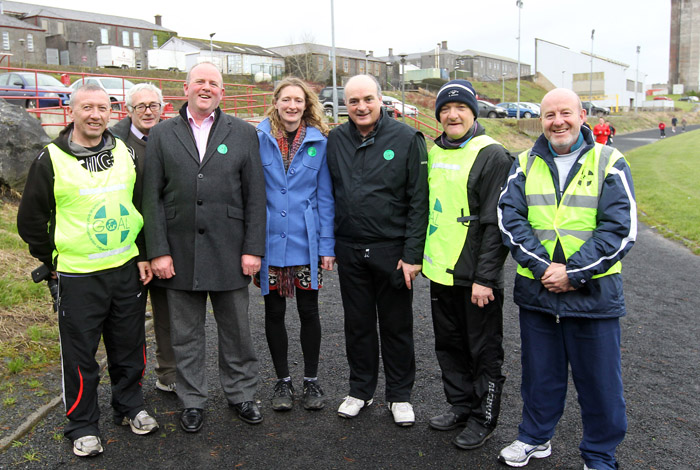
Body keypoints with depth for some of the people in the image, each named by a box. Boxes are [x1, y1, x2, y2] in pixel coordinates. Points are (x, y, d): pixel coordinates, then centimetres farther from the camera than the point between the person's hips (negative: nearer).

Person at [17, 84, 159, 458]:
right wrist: (54, 262, 1)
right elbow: (30, 220, 0)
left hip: (128, 270, 4)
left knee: (129, 347, 15)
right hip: (77, 276, -3)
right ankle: (82, 425, 24)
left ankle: (129, 406, 35)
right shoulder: (50, 160, -6)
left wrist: (143, 254, 7)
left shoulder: (126, 153, 5)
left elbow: (143, 206, 13)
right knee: (80, 355, 7)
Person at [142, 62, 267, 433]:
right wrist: (158, 251, -6)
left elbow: (255, 195, 1)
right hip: (179, 253, 1)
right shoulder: (161, 135, 6)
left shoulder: (243, 133, 5)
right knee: (186, 334, 11)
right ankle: (192, 401, 28)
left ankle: (240, 394, 30)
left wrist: (253, 249, -6)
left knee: (236, 330, 11)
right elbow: (152, 198, 2)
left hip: (229, 251, 0)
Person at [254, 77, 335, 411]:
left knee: (309, 311, 8)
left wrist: (327, 245, -2)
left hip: (306, 243, 0)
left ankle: (311, 380, 26)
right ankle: (283, 381, 27)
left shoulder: (318, 141, 0)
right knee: (274, 312, 10)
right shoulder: (259, 139, -2)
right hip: (270, 242, 0)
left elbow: (325, 196, 2)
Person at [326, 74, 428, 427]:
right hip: (349, 250, 3)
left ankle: (399, 394, 26)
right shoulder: (335, 140, 5)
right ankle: (360, 389, 31)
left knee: (396, 325, 9)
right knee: (357, 324, 14)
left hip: (392, 249, -3)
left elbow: (419, 201, -8)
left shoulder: (406, 139, -6)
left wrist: (412, 254, -12)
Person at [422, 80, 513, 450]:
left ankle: (483, 418, 23)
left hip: (476, 276, -7)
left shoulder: (492, 155, -11)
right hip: (440, 270, 7)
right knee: (449, 345, 18)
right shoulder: (433, 152, 10)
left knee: (483, 350, 7)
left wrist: (485, 277, -18)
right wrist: (416, 254, 14)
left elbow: (496, 223, -15)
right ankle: (460, 405, 35)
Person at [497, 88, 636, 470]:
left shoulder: (609, 163, -1)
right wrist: (541, 267, -15)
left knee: (599, 379, 8)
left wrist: (573, 272, -16)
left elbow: (620, 228, -9)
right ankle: (535, 438, 38)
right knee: (540, 373, 17)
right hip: (536, 291, 2)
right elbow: (509, 219, -3)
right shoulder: (525, 164, 7)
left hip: (593, 293, -2)